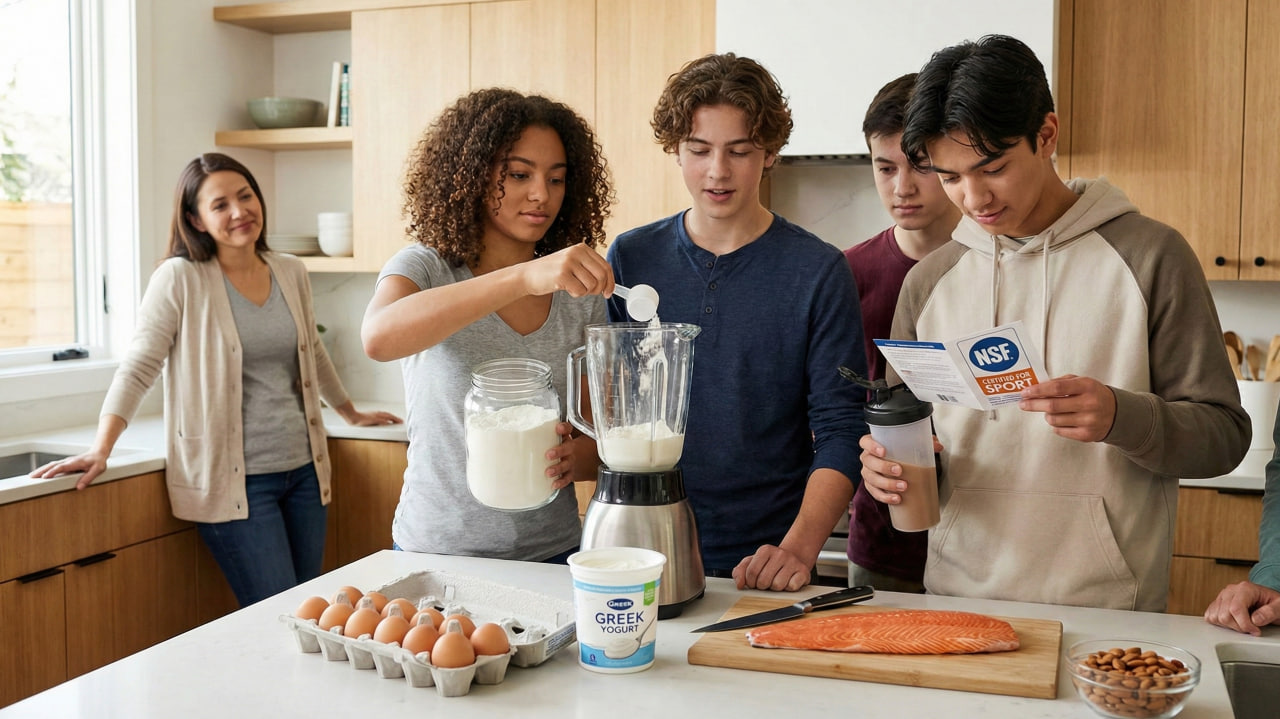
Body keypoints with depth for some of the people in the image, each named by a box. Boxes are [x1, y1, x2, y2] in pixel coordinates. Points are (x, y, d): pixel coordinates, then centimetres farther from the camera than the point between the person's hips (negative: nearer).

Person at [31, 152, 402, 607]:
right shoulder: (180, 279, -7)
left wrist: (351, 413, 34)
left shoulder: (291, 273, 8)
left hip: (302, 469, 6)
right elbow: (138, 369, -9)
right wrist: (100, 452, -20)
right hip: (235, 480, -5)